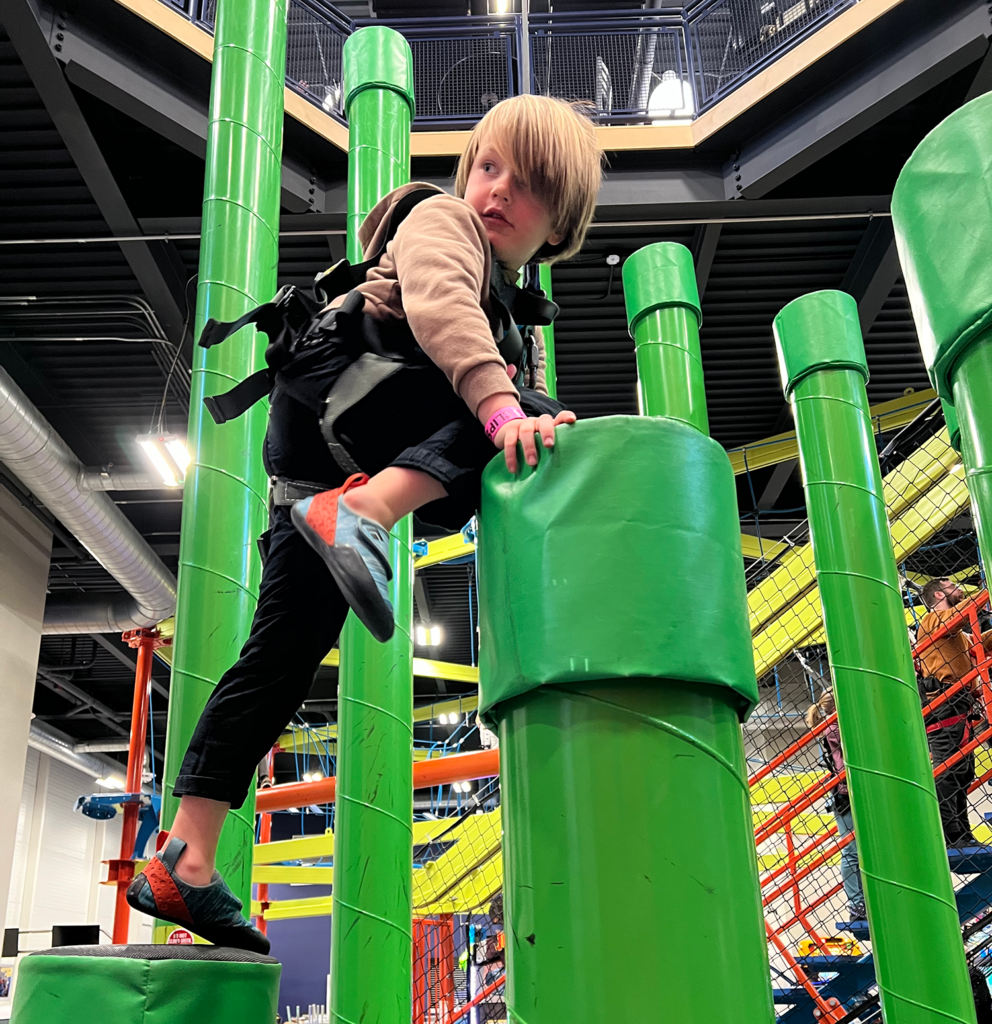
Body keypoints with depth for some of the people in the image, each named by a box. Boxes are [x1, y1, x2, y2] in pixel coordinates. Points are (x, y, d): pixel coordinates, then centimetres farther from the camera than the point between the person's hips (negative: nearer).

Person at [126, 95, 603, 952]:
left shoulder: (520, 317, 27)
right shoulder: (442, 220, 2)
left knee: (287, 651, 2)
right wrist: (502, 405, -36)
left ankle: (185, 864, 5)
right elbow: (439, 305, -21)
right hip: (326, 384, -8)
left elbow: (534, 422, 21)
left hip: (337, 458, 8)